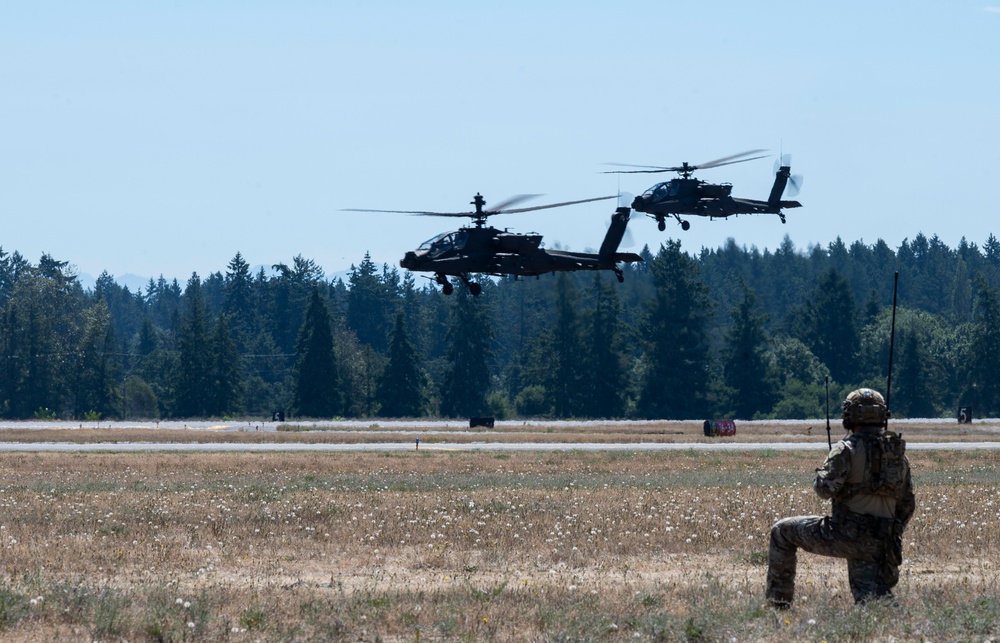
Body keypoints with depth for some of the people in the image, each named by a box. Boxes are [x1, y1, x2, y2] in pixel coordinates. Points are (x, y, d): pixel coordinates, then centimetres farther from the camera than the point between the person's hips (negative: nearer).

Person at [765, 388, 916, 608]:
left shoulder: (847, 450, -8)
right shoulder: (898, 454, 13)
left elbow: (825, 489, -16)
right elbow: (907, 504, 18)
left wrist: (821, 474, 8)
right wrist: (893, 536, 29)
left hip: (846, 534, -6)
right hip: (879, 541, 6)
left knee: (782, 532, 13)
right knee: (869, 599, 10)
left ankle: (778, 600, 14)